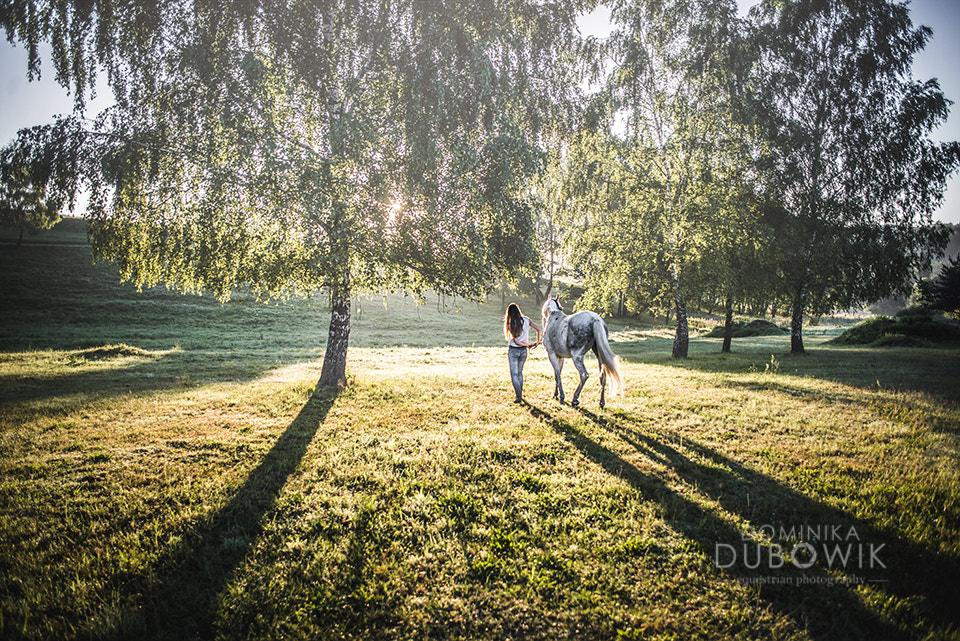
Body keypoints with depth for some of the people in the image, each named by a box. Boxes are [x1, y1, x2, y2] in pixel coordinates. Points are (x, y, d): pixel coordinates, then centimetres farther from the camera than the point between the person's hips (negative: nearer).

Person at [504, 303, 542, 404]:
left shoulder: (510, 324, -13)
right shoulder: (526, 320, -5)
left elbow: (516, 341, -15)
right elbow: (538, 330, -9)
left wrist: (528, 344, -3)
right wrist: (537, 342, 3)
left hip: (513, 350, -4)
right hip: (523, 350, 4)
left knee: (514, 374, 3)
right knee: (520, 372, 20)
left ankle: (519, 397, -3)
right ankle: (520, 394, 26)